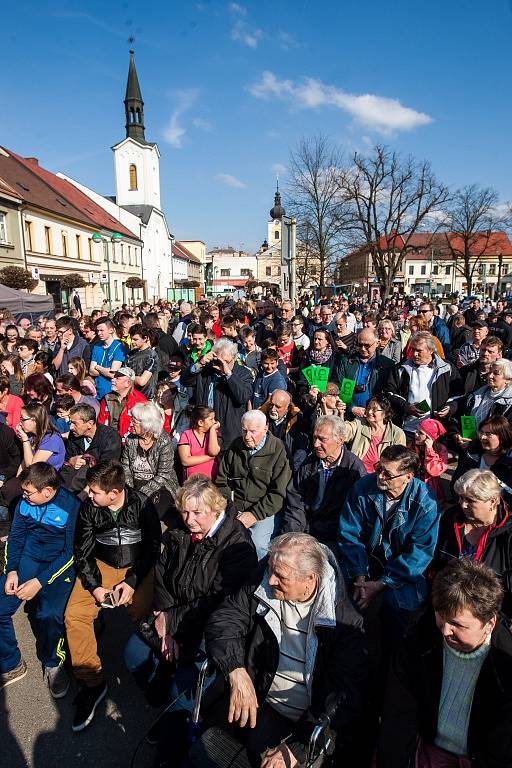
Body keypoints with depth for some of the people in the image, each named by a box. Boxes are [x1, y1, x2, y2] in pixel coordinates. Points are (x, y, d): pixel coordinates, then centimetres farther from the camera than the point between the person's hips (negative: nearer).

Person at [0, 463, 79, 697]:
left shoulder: (71, 507, -16)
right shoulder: (24, 502, 1)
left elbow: (71, 552, -15)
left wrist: (39, 582, -20)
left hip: (59, 565, -5)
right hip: (27, 561, 5)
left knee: (50, 615, -26)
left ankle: (52, 664, 5)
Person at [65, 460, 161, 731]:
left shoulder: (142, 504, -13)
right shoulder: (88, 508, -5)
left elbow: (152, 547, -7)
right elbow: (82, 551, 1)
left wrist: (132, 582, -16)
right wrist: (94, 586, -11)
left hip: (138, 567, -3)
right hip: (102, 566, 3)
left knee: (145, 617, -26)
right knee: (74, 615, -18)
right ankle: (92, 681, -2)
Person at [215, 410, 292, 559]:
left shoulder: (277, 450, -6)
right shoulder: (235, 446, 10)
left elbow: (278, 492, -9)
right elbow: (222, 481, 14)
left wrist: (254, 514, -15)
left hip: (265, 511, -4)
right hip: (234, 508, 4)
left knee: (257, 545, -28)